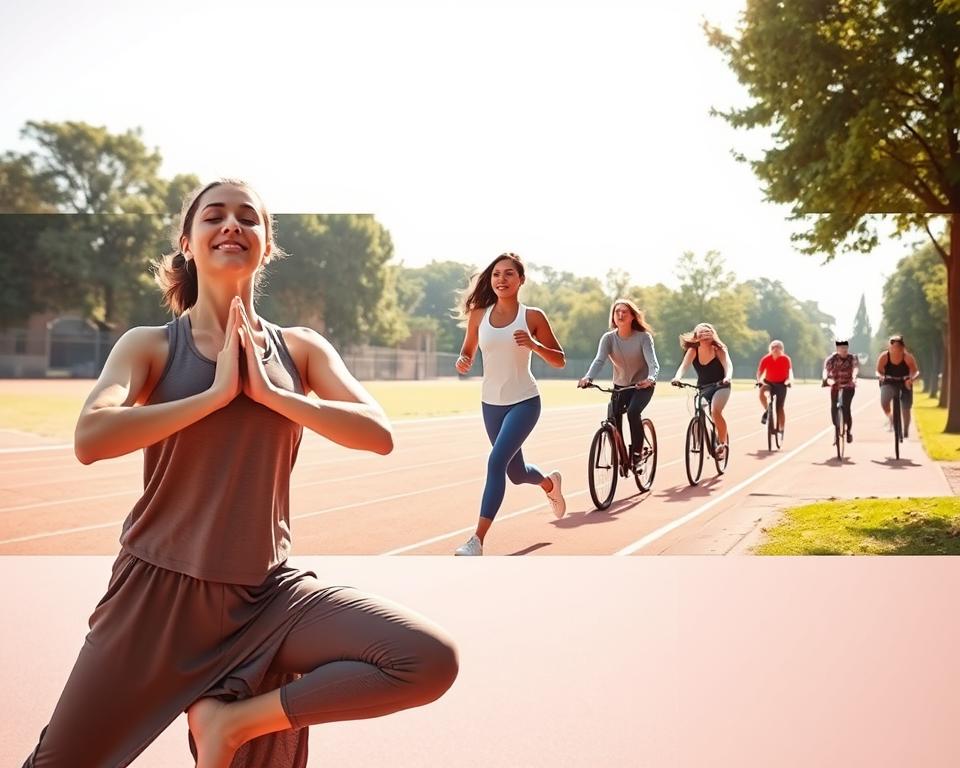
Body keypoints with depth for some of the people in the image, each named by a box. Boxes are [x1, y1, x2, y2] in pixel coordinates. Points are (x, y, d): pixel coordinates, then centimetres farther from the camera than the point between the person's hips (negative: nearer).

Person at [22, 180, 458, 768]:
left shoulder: (301, 348, 4)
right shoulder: (150, 345, -2)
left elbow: (379, 434, -9)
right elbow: (90, 439, -19)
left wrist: (267, 390, -14)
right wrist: (218, 392, -17)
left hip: (265, 592, 2)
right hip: (160, 587, -1)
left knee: (433, 661, -15)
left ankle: (232, 720, -3)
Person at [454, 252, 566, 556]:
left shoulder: (532, 317, -6)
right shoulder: (479, 315, 1)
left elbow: (559, 360, -2)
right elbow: (467, 354, 12)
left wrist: (534, 345, -20)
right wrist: (462, 362, -12)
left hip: (524, 402, -4)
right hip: (491, 403, 4)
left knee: (497, 461, -22)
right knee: (516, 473, 16)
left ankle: (477, 541, -18)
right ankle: (550, 483, 53)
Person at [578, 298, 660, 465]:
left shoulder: (643, 337, -15)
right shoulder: (608, 338, -10)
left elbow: (653, 363, -26)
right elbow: (599, 360, -24)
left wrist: (651, 378, -49)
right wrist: (588, 377, -45)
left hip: (642, 386, -3)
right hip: (620, 387, 3)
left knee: (633, 412, -28)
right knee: (612, 417, -17)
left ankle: (636, 454, -15)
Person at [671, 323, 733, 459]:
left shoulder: (719, 350, -14)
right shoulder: (693, 351, -9)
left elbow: (728, 365, -29)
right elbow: (684, 365, -24)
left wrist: (728, 377, -52)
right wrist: (677, 377, -45)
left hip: (720, 386, -4)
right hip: (702, 387, 4)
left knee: (715, 411, -29)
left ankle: (723, 443, -10)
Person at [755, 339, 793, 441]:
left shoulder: (786, 359, -12)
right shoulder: (766, 359, -12)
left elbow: (789, 372, -16)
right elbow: (759, 372, -13)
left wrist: (789, 380, -36)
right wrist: (759, 380, -32)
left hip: (781, 384, -1)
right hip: (769, 382, 1)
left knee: (779, 408, -2)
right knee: (762, 391, -34)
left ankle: (781, 430, 10)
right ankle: (766, 411, -12)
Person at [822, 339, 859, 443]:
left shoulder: (852, 358, -5)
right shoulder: (831, 359, -3)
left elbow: (856, 368, -24)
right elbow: (826, 369, -18)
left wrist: (854, 377, -46)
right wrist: (826, 379, -40)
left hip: (848, 386, -2)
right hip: (835, 386, 2)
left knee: (846, 407, -17)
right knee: (833, 408, -8)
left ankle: (849, 431, 1)